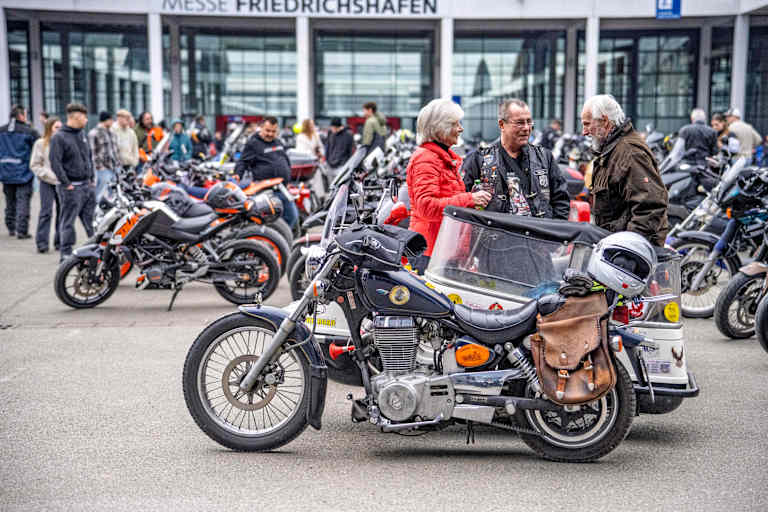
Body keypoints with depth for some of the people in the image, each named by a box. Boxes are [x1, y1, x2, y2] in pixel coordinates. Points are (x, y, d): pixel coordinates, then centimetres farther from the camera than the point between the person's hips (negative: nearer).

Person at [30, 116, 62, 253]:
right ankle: (41, 242, -1)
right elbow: (34, 165, 2)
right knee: (46, 212, -6)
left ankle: (60, 241, 15)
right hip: (47, 183, -2)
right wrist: (49, 175, -9)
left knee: (62, 212, 6)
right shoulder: (41, 143, 1)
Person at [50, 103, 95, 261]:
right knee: (68, 222, -1)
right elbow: (55, 162, -15)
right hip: (72, 188, -7)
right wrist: (66, 183, -16)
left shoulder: (82, 134, 14)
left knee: (91, 220, 11)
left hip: (87, 186, 7)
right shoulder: (59, 137, -10)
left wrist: (92, 178, 14)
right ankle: (66, 254, 4)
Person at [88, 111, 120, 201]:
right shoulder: (94, 133, -7)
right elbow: (93, 152, -12)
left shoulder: (111, 132, 18)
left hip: (114, 167, 8)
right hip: (103, 168, -8)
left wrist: (118, 163, 16)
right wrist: (100, 166, -16)